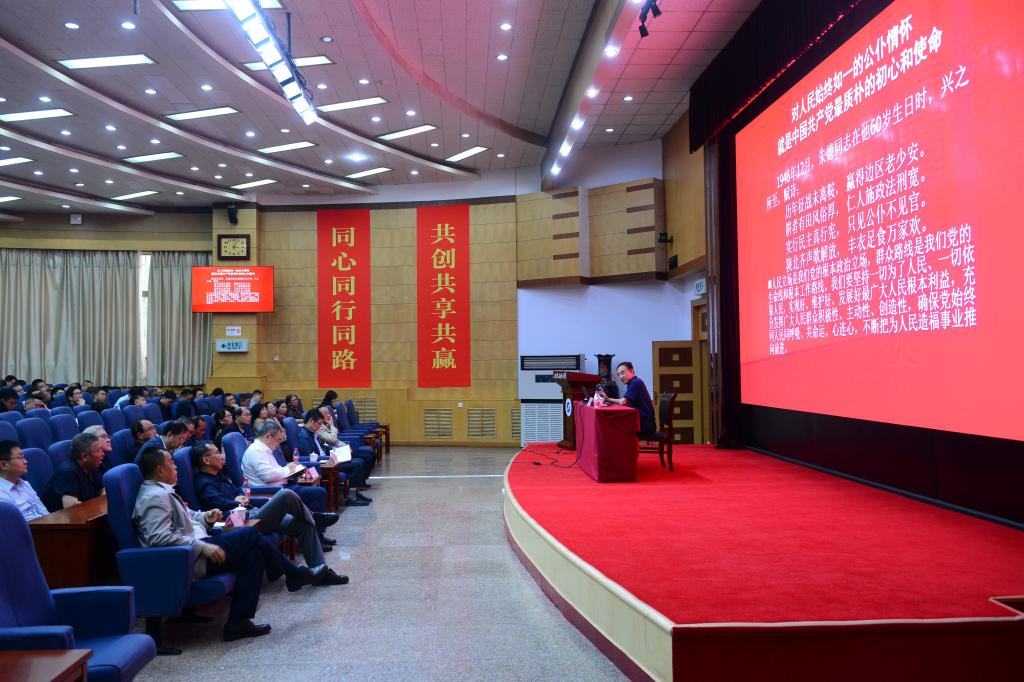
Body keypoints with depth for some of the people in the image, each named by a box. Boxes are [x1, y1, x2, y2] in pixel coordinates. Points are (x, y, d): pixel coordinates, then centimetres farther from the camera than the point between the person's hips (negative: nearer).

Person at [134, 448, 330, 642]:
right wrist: (203, 547, -26)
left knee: (254, 555, -4)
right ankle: (295, 574, 6)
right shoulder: (155, 496, -15)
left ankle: (238, 622, -4)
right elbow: (160, 538, -26)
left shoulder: (162, 491, 18)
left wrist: (204, 518, 9)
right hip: (189, 560, -10)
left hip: (195, 549, 10)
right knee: (251, 534, -10)